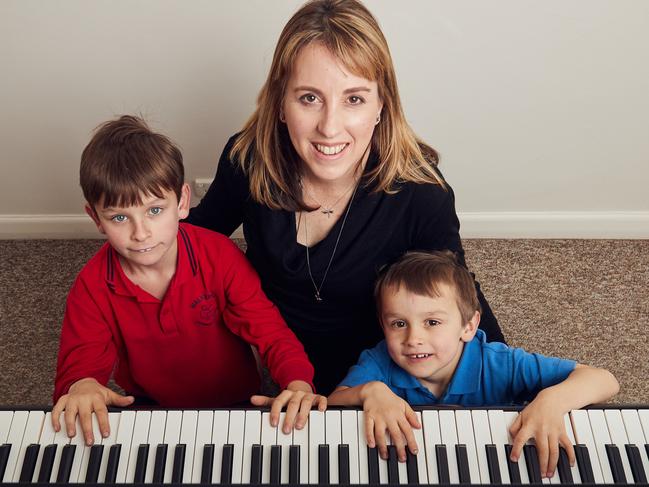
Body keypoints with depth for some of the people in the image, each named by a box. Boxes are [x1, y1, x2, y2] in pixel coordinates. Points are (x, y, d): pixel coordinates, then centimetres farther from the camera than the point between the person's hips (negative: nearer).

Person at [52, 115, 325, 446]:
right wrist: (81, 386, -40)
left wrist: (298, 383, -35)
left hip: (234, 404, -2)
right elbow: (79, 363, -14)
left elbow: (269, 329, -16)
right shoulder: (92, 287, -13)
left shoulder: (220, 256, -16)